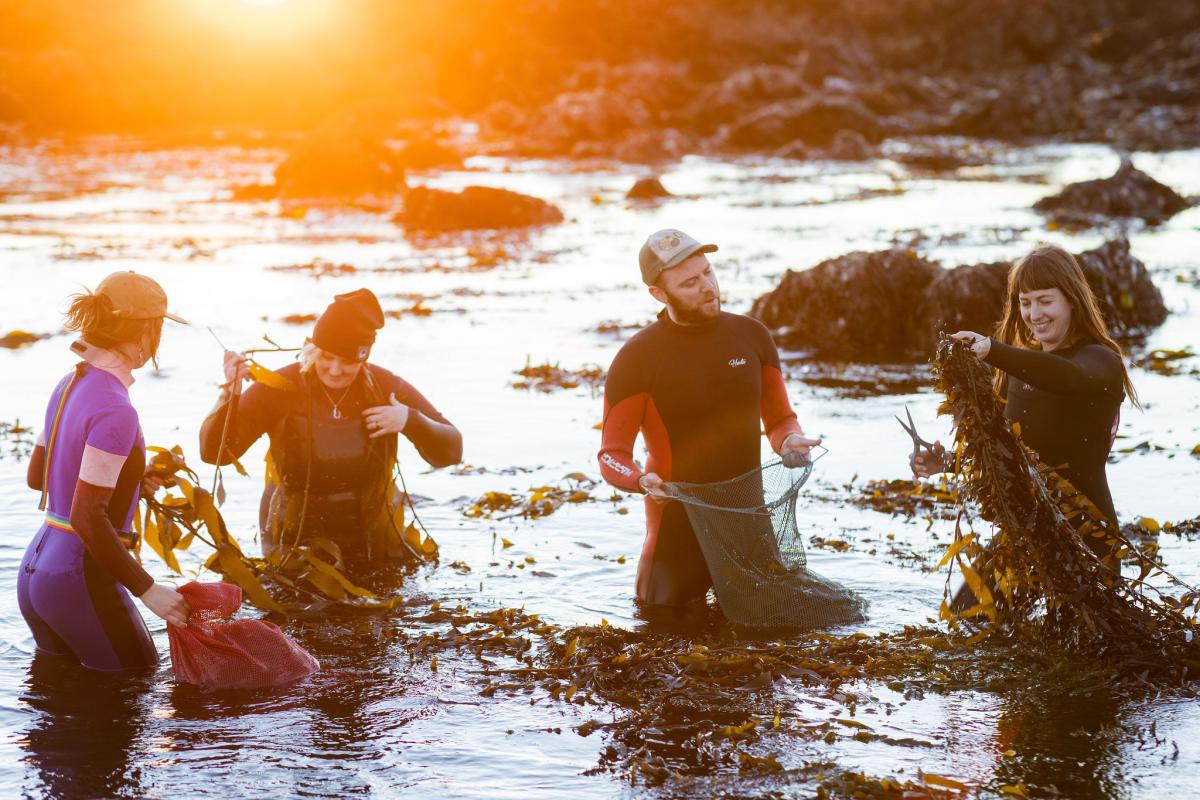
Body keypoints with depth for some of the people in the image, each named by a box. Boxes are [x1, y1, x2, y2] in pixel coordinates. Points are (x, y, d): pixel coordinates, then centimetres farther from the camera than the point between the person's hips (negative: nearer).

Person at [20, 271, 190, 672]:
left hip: (36, 566, 9)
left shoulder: (70, 384, 7)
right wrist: (147, 590, -20)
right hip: (80, 578, -9)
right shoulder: (115, 410, -21)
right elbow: (87, 518, -24)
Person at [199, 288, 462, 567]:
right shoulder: (279, 388, -11)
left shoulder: (386, 387, -6)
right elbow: (214, 452, -16)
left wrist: (410, 421, -22)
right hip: (294, 542, -2)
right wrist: (230, 394, -32)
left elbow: (451, 452, -3)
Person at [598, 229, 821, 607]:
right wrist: (642, 481, -29)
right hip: (678, 529, -3)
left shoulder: (750, 335, 2)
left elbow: (779, 419, 12)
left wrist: (789, 440, -11)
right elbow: (612, 456, -8)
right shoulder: (637, 357, -9)